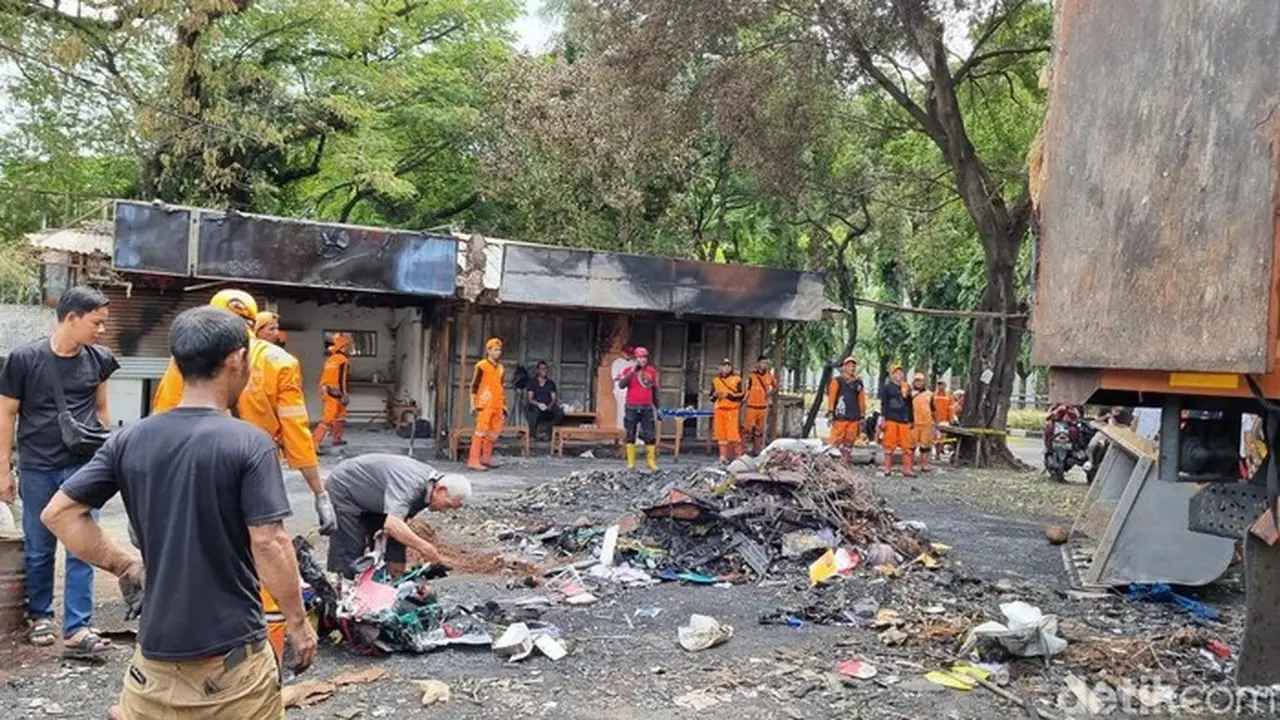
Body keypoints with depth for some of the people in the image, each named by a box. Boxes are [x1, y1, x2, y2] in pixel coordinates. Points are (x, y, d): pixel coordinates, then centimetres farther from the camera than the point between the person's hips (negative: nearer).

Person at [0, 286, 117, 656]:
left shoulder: (99, 359, 2)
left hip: (83, 466, 1)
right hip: (37, 468, -1)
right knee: (39, 549, 11)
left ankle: (77, 629, 0)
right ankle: (39, 616, 29)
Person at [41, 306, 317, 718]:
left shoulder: (131, 440, 0)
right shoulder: (249, 444, -15)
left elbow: (59, 513, 1)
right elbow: (268, 545, -18)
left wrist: (123, 565, 7)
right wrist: (297, 621, -7)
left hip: (157, 644, 3)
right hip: (232, 651, -3)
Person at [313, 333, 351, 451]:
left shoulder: (330, 359, 14)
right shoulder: (343, 360, -13)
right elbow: (342, 379, -19)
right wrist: (344, 395, -17)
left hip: (325, 391, 10)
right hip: (334, 393, -10)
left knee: (340, 415, 24)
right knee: (327, 419, -12)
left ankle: (337, 439, 35)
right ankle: (314, 444, -18)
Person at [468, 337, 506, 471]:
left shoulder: (500, 368, 16)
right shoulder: (481, 366, -4)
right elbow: (474, 386, -5)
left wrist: (504, 406, 19)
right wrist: (473, 405, -10)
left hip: (497, 405, 7)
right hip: (485, 404, -7)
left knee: (494, 432, 9)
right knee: (481, 431, -10)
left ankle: (486, 458, 19)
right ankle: (474, 460, -10)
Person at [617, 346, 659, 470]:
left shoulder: (652, 371, 8)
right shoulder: (629, 370, 0)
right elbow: (621, 385, -14)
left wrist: (656, 406, 18)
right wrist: (632, 371, -19)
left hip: (647, 408, 2)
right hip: (632, 408, -2)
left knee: (650, 435, 0)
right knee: (630, 435, 2)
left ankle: (651, 462, 6)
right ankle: (631, 462, 6)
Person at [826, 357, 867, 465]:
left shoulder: (859, 383, 17)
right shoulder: (837, 381, 3)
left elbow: (861, 400, 18)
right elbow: (831, 397, -3)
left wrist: (862, 416, 14)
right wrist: (830, 412, -10)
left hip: (854, 418, 5)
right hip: (840, 417, -5)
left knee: (849, 443, 8)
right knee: (836, 442, -10)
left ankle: (844, 462, 15)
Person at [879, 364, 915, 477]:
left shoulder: (906, 388, 16)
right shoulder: (887, 387, 3)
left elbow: (909, 406, 20)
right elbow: (884, 404, -2)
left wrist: (910, 420, 17)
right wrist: (883, 418, -9)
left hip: (904, 421, 4)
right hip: (890, 421, -4)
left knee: (906, 446, 0)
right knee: (889, 445, -1)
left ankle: (907, 468, 5)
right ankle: (887, 468, 7)